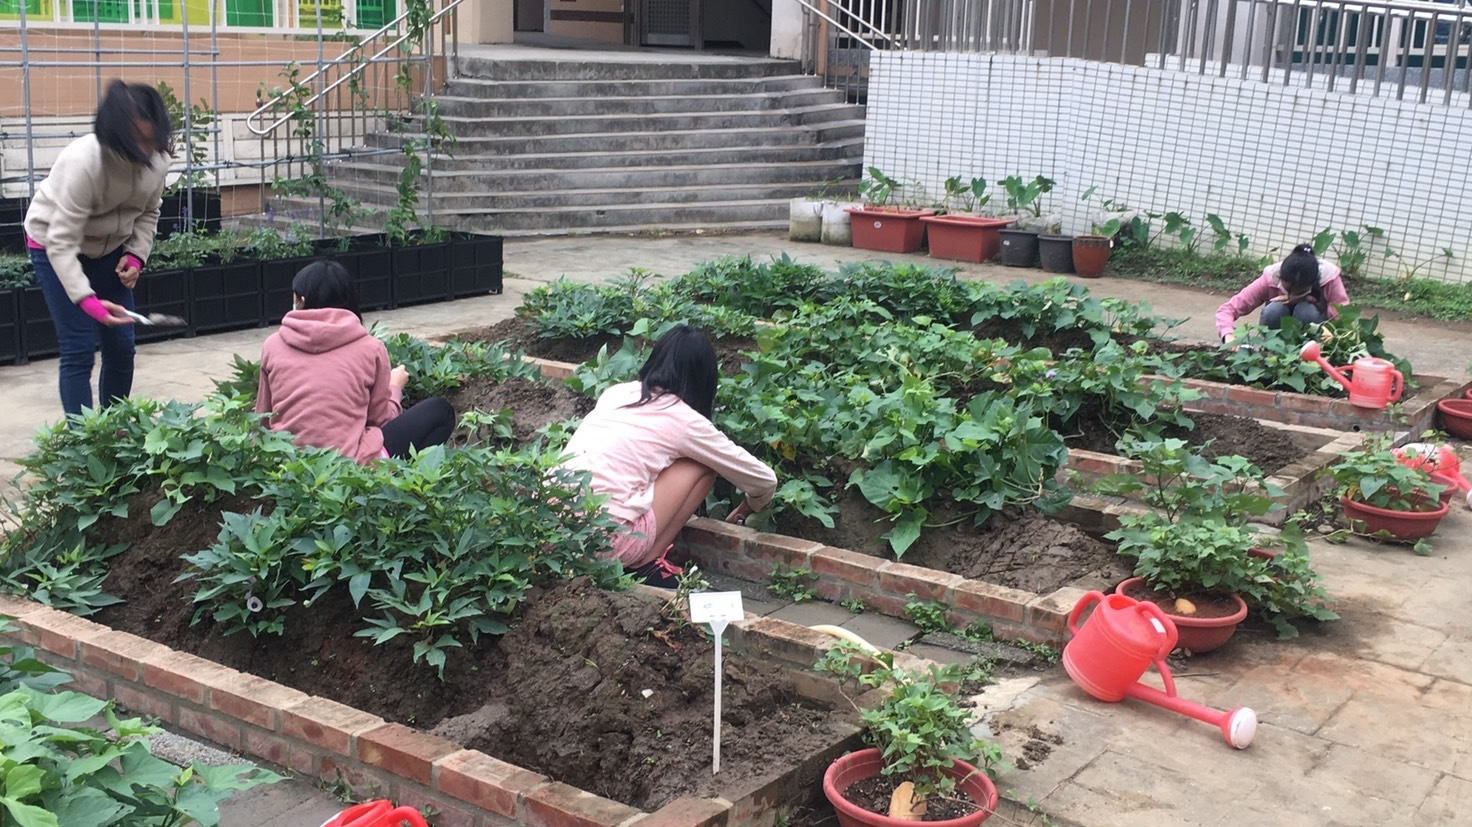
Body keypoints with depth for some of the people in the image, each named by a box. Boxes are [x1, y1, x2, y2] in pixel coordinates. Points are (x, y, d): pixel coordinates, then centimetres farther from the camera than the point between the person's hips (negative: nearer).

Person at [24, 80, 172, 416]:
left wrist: (136, 254, -15)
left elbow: (148, 213, 1)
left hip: (109, 246, 6)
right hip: (54, 245, -5)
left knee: (121, 346, 4)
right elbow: (63, 243, -36)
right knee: (78, 348, -10)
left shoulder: (157, 161, -19)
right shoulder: (81, 162, -36)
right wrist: (87, 300, -45)